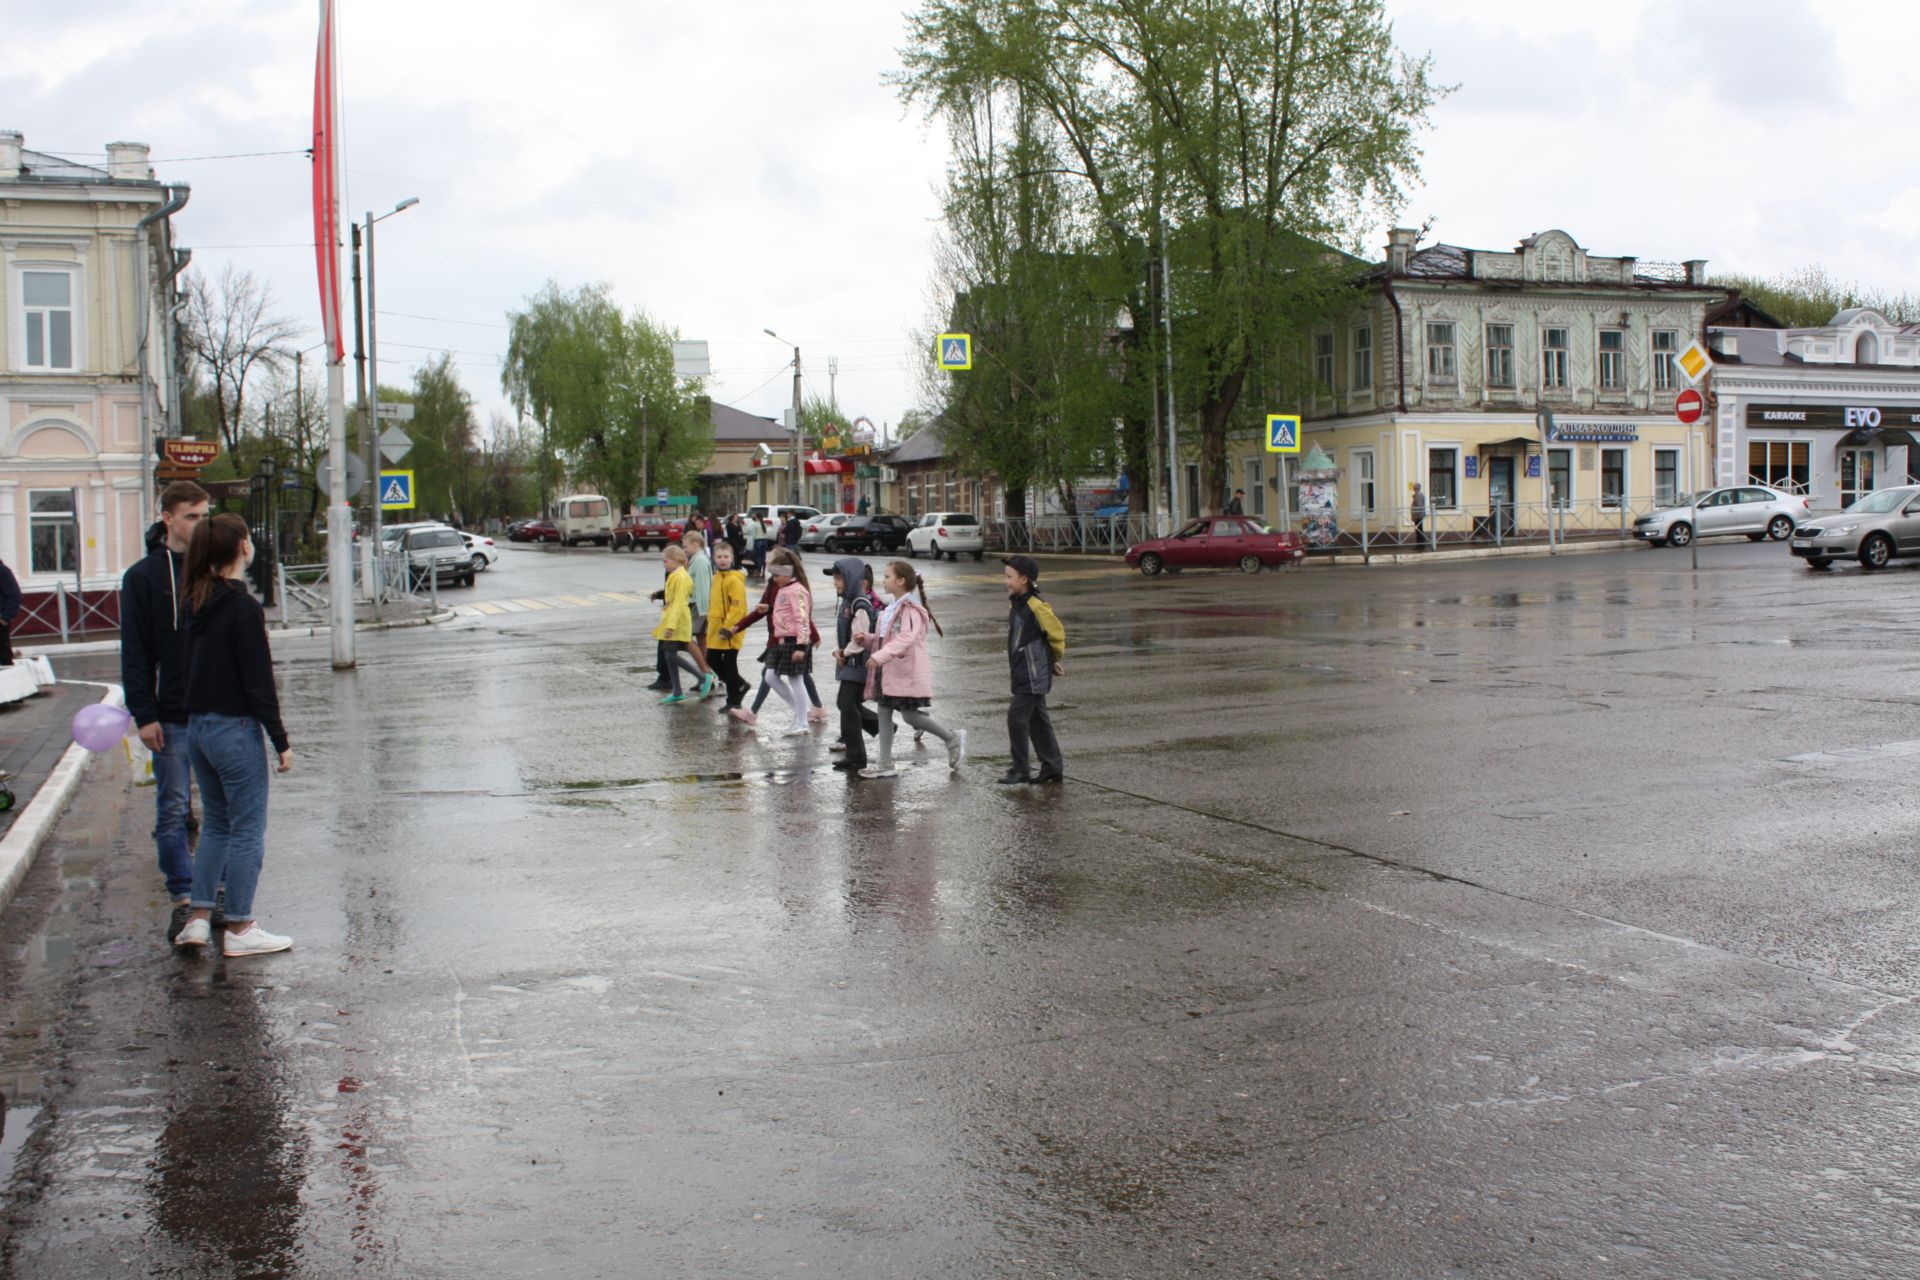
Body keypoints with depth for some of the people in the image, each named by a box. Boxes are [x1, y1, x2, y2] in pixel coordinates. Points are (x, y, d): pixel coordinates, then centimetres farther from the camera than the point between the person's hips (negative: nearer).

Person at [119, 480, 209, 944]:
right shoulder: (143, 577, -2)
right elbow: (134, 653, -4)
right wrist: (144, 714, -11)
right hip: (171, 716, -3)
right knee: (173, 811, 0)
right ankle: (184, 899, 5)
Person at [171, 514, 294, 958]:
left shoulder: (196, 603, 7)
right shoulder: (244, 608, -16)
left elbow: (194, 667, 11)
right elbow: (258, 683, -16)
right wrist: (282, 742, -11)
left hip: (197, 726, 8)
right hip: (235, 729, -8)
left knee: (215, 823, 18)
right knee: (247, 829, 2)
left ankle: (199, 918, 18)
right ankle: (239, 929, 7)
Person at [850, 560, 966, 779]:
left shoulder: (911, 609, -15)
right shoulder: (892, 609, 14)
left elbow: (906, 638, -29)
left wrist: (880, 655, -38)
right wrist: (865, 639, 3)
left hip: (907, 673, -9)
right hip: (888, 671, 9)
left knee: (910, 715, -5)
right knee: (884, 712, 7)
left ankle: (952, 738, 14)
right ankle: (885, 764, 12)